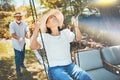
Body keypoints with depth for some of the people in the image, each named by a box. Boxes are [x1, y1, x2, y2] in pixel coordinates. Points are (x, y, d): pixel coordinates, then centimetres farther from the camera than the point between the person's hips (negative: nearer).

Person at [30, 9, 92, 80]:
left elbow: (79, 38, 8)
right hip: (55, 68, -3)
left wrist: (76, 26, -6)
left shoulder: (65, 32, 14)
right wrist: (36, 29, -23)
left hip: (70, 65, 4)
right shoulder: (44, 37, 0)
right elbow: (32, 47, -15)